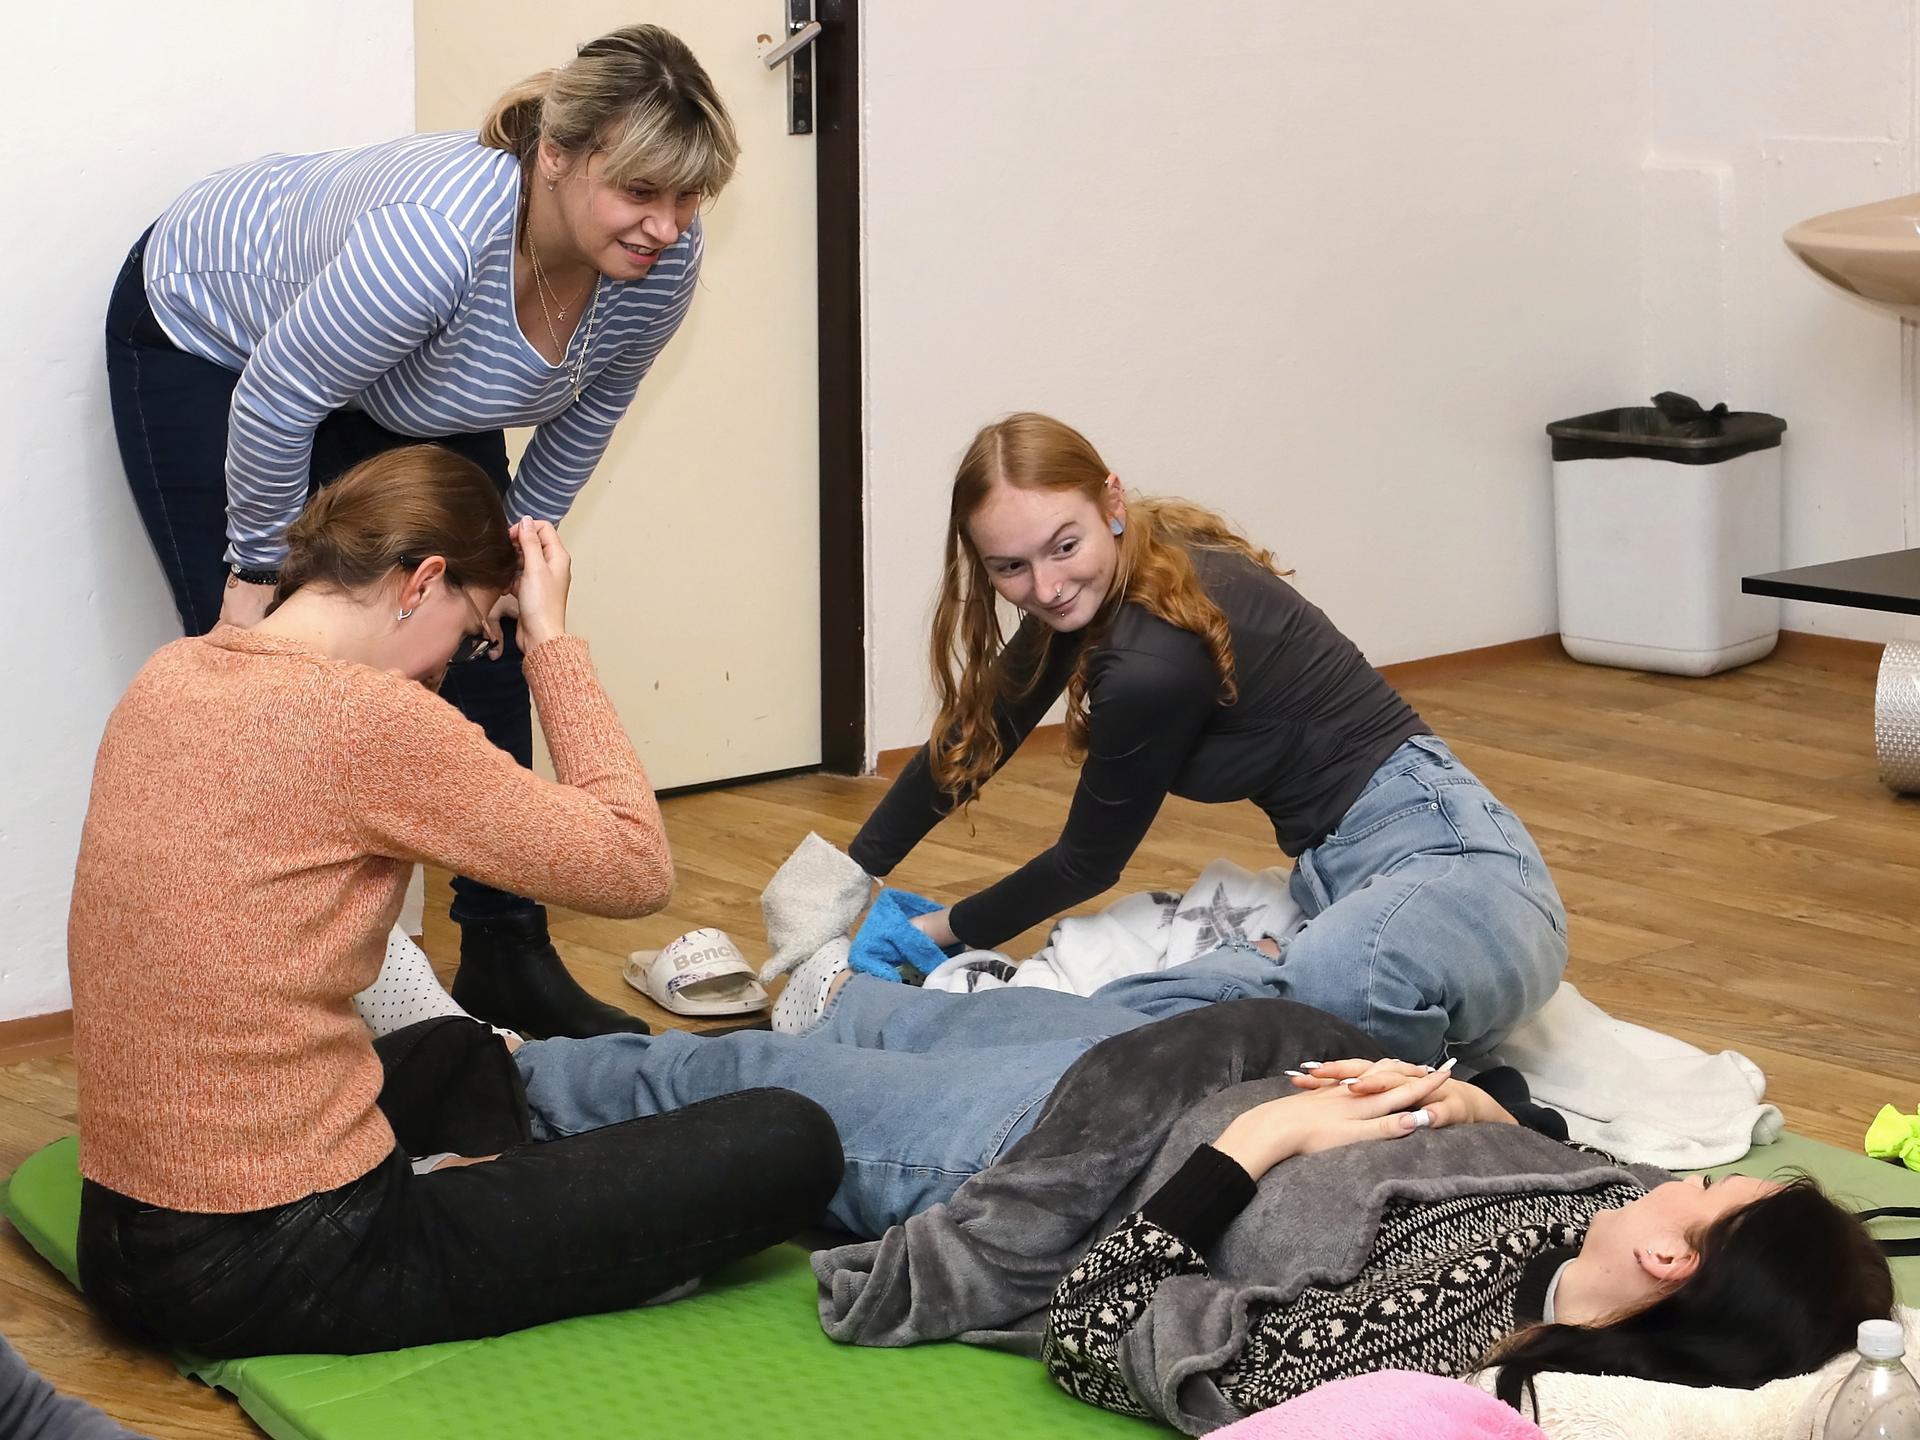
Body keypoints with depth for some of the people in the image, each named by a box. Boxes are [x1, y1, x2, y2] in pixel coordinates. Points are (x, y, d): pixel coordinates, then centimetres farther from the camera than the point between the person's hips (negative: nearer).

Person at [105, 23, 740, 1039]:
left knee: (481, 647, 1)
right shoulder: (438, 237, -44)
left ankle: (506, 962, 10)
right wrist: (261, 569, -18)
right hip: (206, 339, -6)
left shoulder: (658, 265, -24)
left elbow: (587, 412, -2)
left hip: (397, 385, 6)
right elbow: (277, 402, -31)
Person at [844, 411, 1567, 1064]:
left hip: (1445, 868, -10)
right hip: (1338, 870, 10)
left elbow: (1087, 863, -5)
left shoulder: (1155, 661, -20)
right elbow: (972, 739, 19)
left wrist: (946, 930, 11)